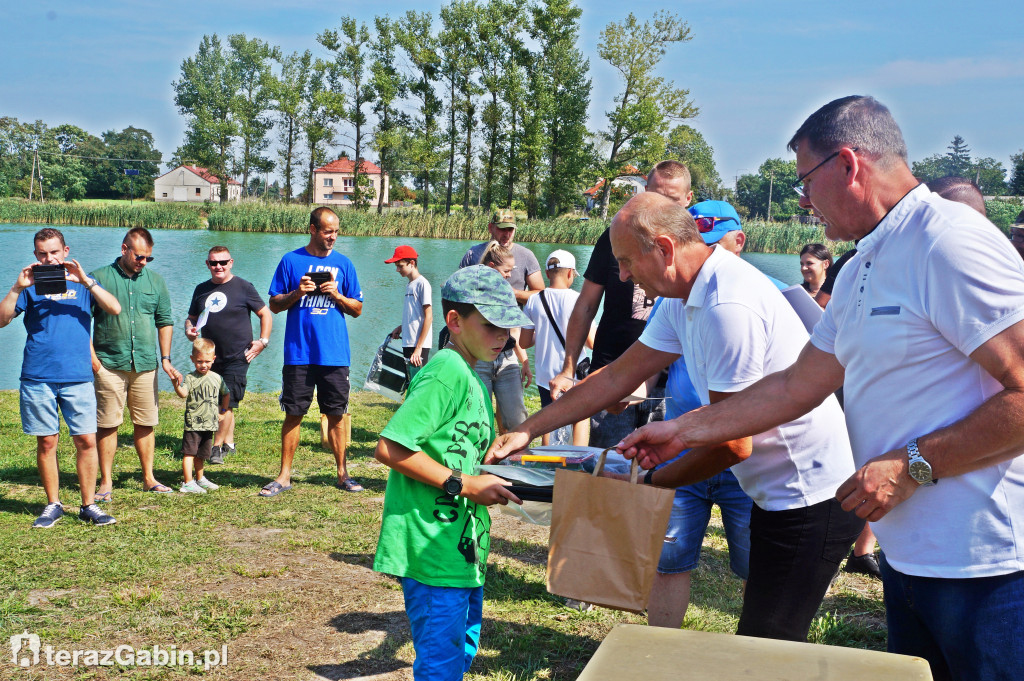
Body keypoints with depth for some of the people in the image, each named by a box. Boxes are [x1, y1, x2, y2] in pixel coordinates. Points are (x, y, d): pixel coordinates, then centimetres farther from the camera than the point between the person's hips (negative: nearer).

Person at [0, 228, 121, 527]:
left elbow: (114, 309, -5)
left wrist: (84, 280, -14)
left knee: (86, 440, -3)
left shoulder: (81, 283, 10)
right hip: (37, 378, 0)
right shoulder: (32, 285, 10)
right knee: (46, 442, 5)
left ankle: (89, 505, 8)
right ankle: (53, 505, 17)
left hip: (77, 377, 0)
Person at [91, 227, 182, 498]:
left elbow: (165, 321, 15)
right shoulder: (100, 278, 0)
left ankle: (149, 478, 18)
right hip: (109, 364, -3)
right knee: (107, 424, -1)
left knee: (145, 423, 8)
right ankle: (106, 482, 8)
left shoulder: (155, 281, 11)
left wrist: (166, 359, 8)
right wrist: (91, 355, -7)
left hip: (145, 364, 3)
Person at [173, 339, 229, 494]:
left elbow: (226, 394, 24)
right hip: (193, 423, -4)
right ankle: (188, 483, -4)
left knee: (201, 455, 18)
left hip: (209, 424, 4)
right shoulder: (190, 378, -7)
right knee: (189, 452, -7)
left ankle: (200, 480, 32)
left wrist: (223, 409, 18)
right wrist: (177, 385, -43)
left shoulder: (217, 378, 7)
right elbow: (183, 393, -25)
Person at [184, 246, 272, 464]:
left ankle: (217, 447, 0)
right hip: (211, 356, 5)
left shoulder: (243, 287, -2)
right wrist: (189, 329, -1)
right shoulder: (202, 290, 12)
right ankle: (229, 443, 24)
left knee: (227, 404, -8)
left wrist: (263, 341, -5)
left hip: (237, 357, -5)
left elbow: (265, 314, 2)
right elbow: (191, 318, 21)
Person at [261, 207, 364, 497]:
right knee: (293, 414, 4)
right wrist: (297, 293, -11)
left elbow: (357, 309, 10)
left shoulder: (343, 264, 8)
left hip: (334, 354, 1)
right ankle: (284, 476, 12)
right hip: (298, 353, -1)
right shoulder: (291, 261, 4)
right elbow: (274, 305, 6)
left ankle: (342, 473, 16)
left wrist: (337, 295, -8)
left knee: (337, 414, 5)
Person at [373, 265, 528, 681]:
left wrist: (494, 480, 9)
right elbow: (389, 447, -24)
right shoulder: (447, 371, -17)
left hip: (461, 547, 10)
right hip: (433, 549, -10)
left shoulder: (472, 379, 15)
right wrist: (464, 484, -20)